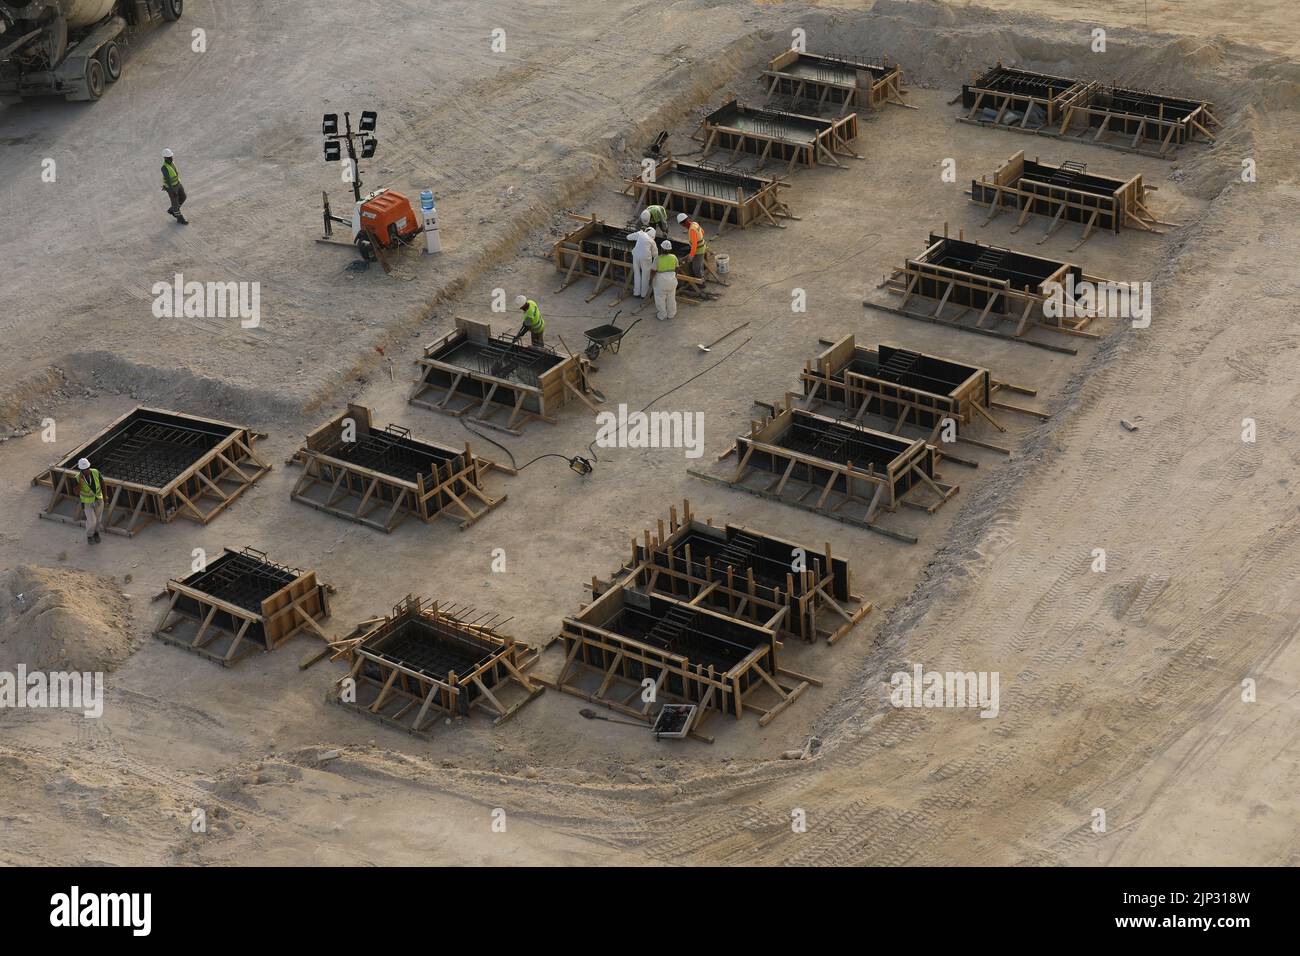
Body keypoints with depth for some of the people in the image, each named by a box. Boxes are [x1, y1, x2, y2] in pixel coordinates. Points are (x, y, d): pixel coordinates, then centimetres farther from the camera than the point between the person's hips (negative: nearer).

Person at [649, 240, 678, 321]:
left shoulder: (658, 259, -22)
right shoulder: (673, 257, -11)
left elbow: (653, 271, -15)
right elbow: (676, 269, 1)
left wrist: (651, 278, 3)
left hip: (661, 281, -3)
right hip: (671, 280, 3)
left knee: (660, 298, 15)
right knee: (671, 298, 20)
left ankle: (661, 316, 26)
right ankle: (671, 314, 34)